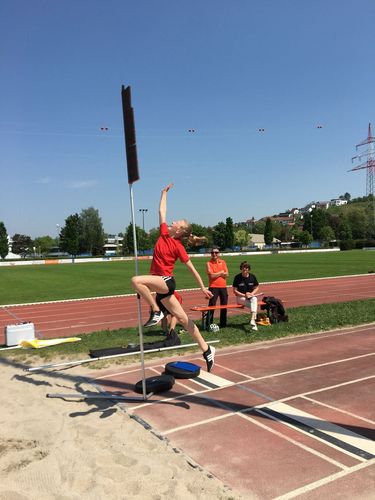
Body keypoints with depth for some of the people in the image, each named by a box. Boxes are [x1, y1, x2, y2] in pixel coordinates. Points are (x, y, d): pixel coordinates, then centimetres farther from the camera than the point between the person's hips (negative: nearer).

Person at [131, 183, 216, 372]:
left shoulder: (178, 247, -10)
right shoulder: (164, 234, 6)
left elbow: (192, 268, -6)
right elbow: (162, 211, 15)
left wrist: (203, 288, -4)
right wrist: (164, 192, 21)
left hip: (166, 281, -7)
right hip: (161, 283, 7)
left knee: (136, 280, -28)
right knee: (183, 318, 9)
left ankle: (156, 312, -15)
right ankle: (206, 349, 17)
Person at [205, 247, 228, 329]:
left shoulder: (223, 262, 10)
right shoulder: (209, 263, -2)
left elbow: (226, 275, 1)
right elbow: (211, 275, -14)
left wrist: (216, 274, -9)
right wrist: (221, 273, -3)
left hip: (223, 287, 5)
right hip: (213, 287, -5)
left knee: (224, 306, 9)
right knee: (212, 306, -7)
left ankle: (223, 323, 21)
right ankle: (208, 324, -2)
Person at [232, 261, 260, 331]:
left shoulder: (252, 277, 5)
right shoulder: (237, 277, -5)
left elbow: (256, 288, 12)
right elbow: (235, 291, -4)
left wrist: (252, 294, -8)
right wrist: (244, 295, -15)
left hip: (251, 296, 2)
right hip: (240, 297, -2)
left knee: (254, 299, -35)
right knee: (254, 304, -30)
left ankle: (252, 321, -45)